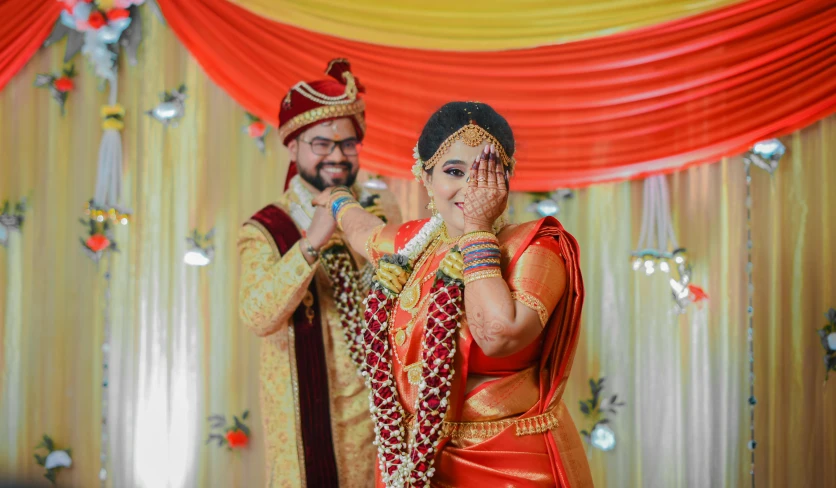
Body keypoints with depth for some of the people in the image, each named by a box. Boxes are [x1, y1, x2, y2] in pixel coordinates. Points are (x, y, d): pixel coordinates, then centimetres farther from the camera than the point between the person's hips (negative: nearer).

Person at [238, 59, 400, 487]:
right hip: (310, 414, -3)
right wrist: (313, 242, -28)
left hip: (381, 403, 4)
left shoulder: (379, 210, 4)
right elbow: (258, 318, -23)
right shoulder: (266, 229, -7)